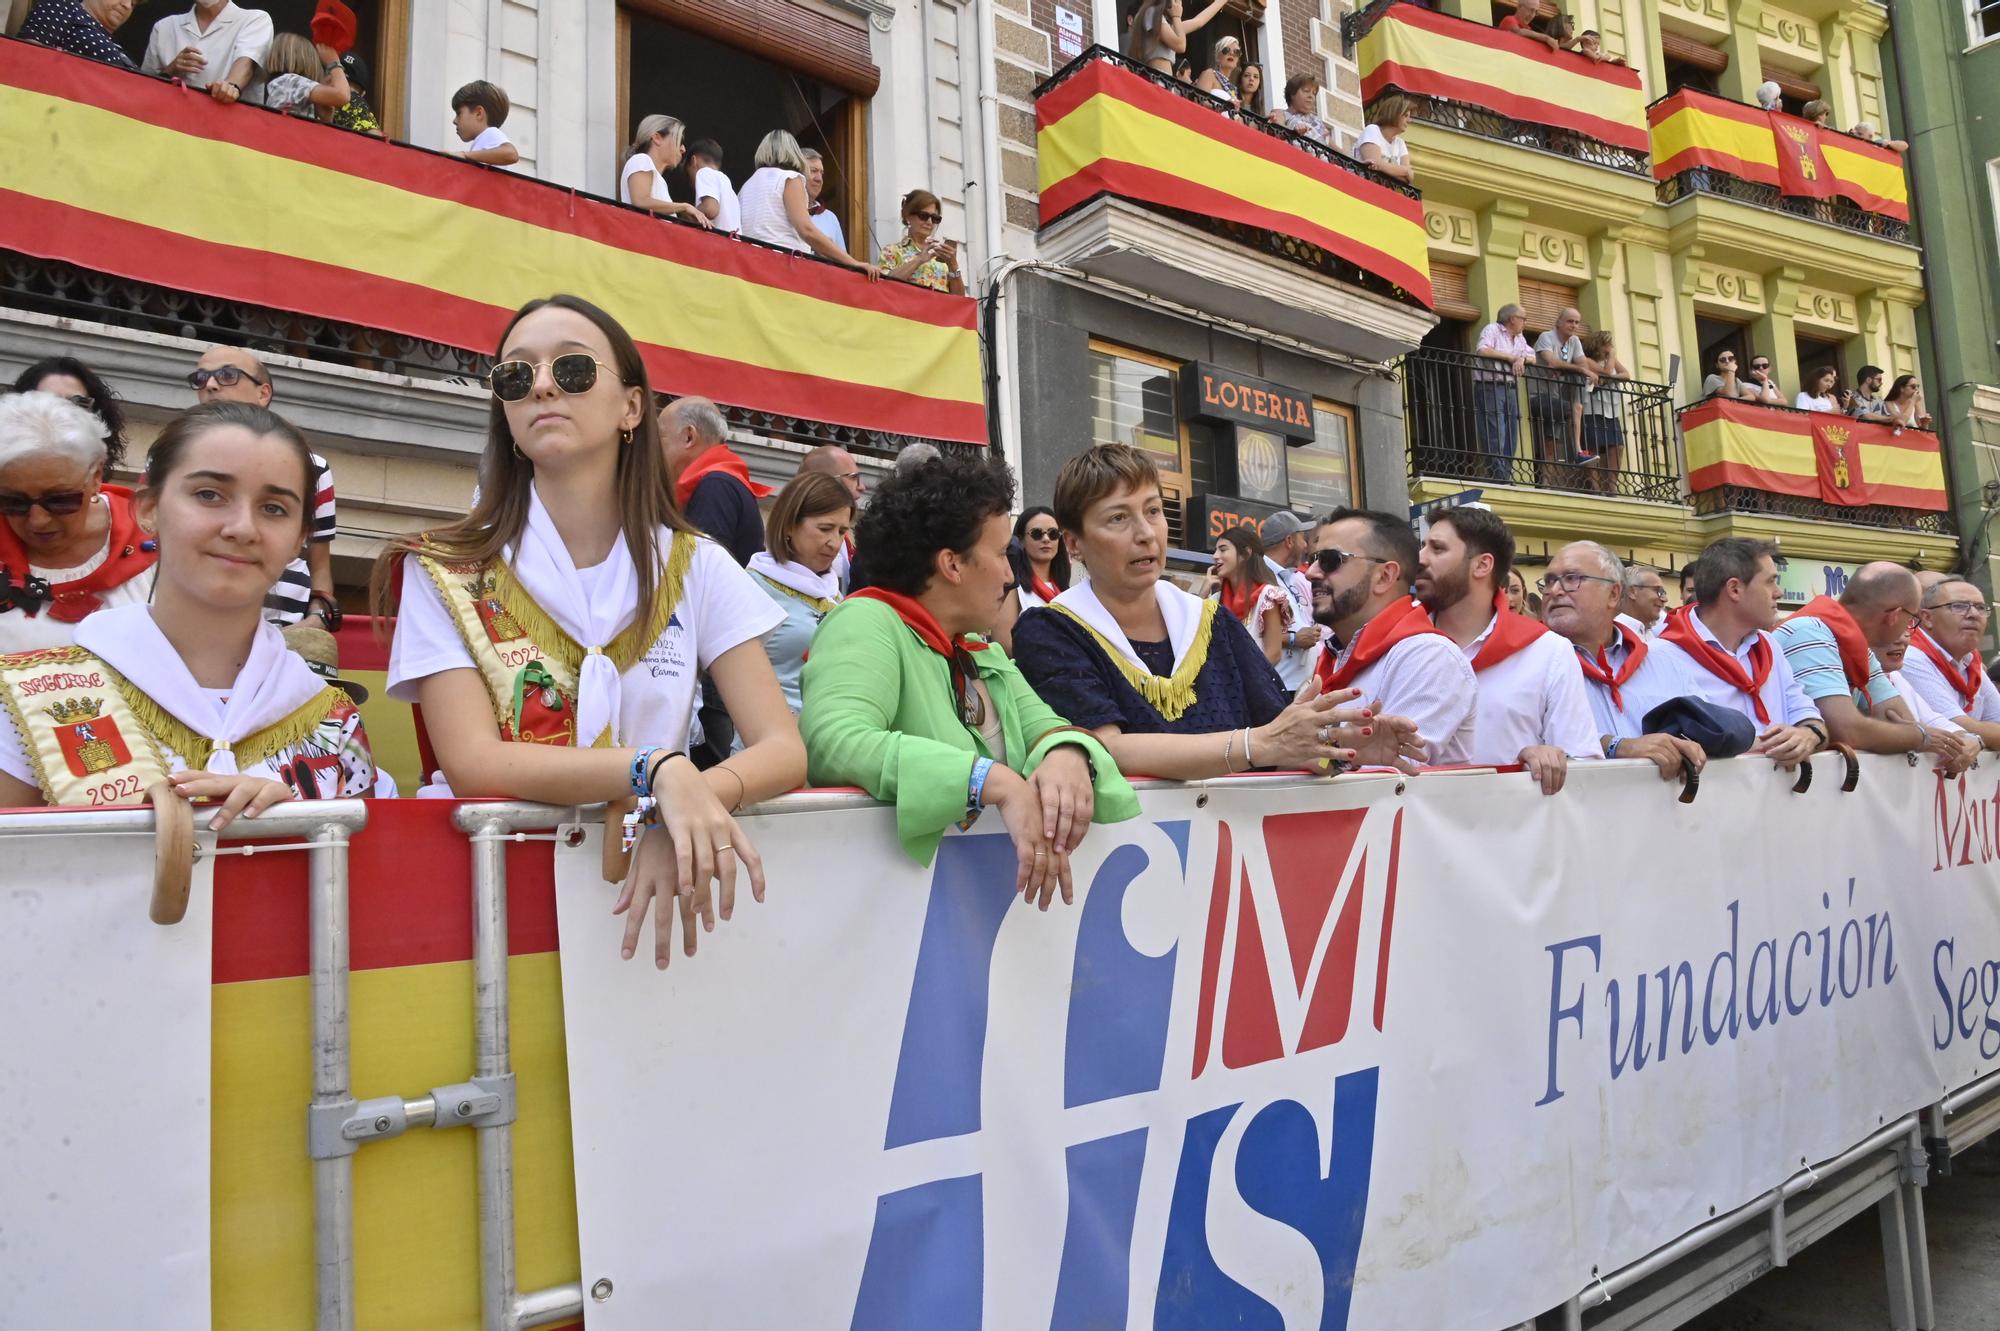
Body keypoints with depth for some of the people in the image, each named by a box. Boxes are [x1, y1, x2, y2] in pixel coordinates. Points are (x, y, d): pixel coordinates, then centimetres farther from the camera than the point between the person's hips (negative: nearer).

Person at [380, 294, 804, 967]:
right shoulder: (444, 571, 1)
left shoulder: (696, 567, 3)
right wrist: (656, 768, -26)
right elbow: (473, 764, -12)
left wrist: (691, 799, -24)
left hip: (649, 875, 1)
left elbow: (784, 750, -5)